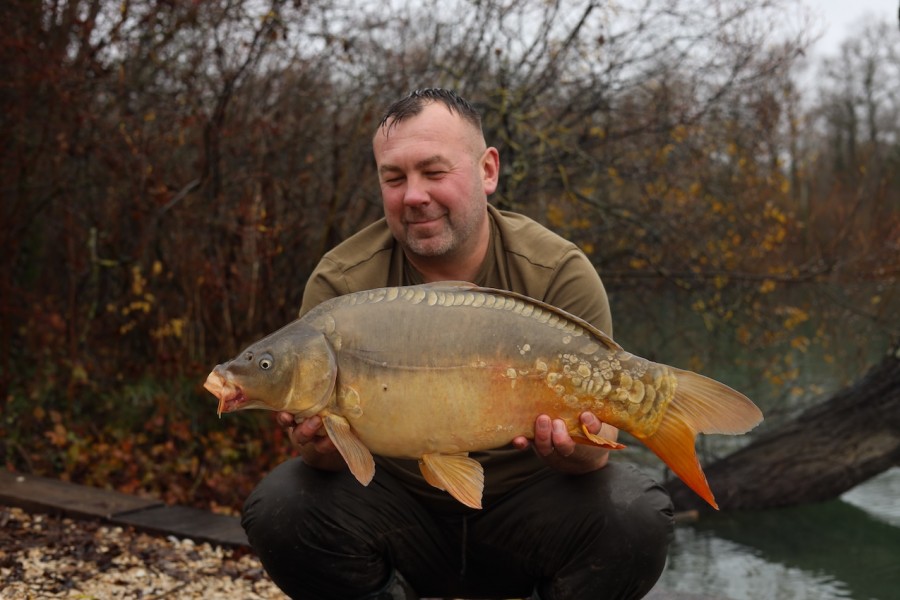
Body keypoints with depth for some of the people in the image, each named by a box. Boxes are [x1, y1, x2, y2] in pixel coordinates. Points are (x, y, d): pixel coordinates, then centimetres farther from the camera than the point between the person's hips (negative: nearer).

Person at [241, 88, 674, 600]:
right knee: (279, 511, -26)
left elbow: (597, 431, -16)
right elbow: (323, 420, -10)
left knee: (638, 519, -28)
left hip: (524, 504, 0)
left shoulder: (560, 273, -12)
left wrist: (575, 452, -39)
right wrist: (320, 445, -34)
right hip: (396, 497, 1)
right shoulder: (341, 283, -10)